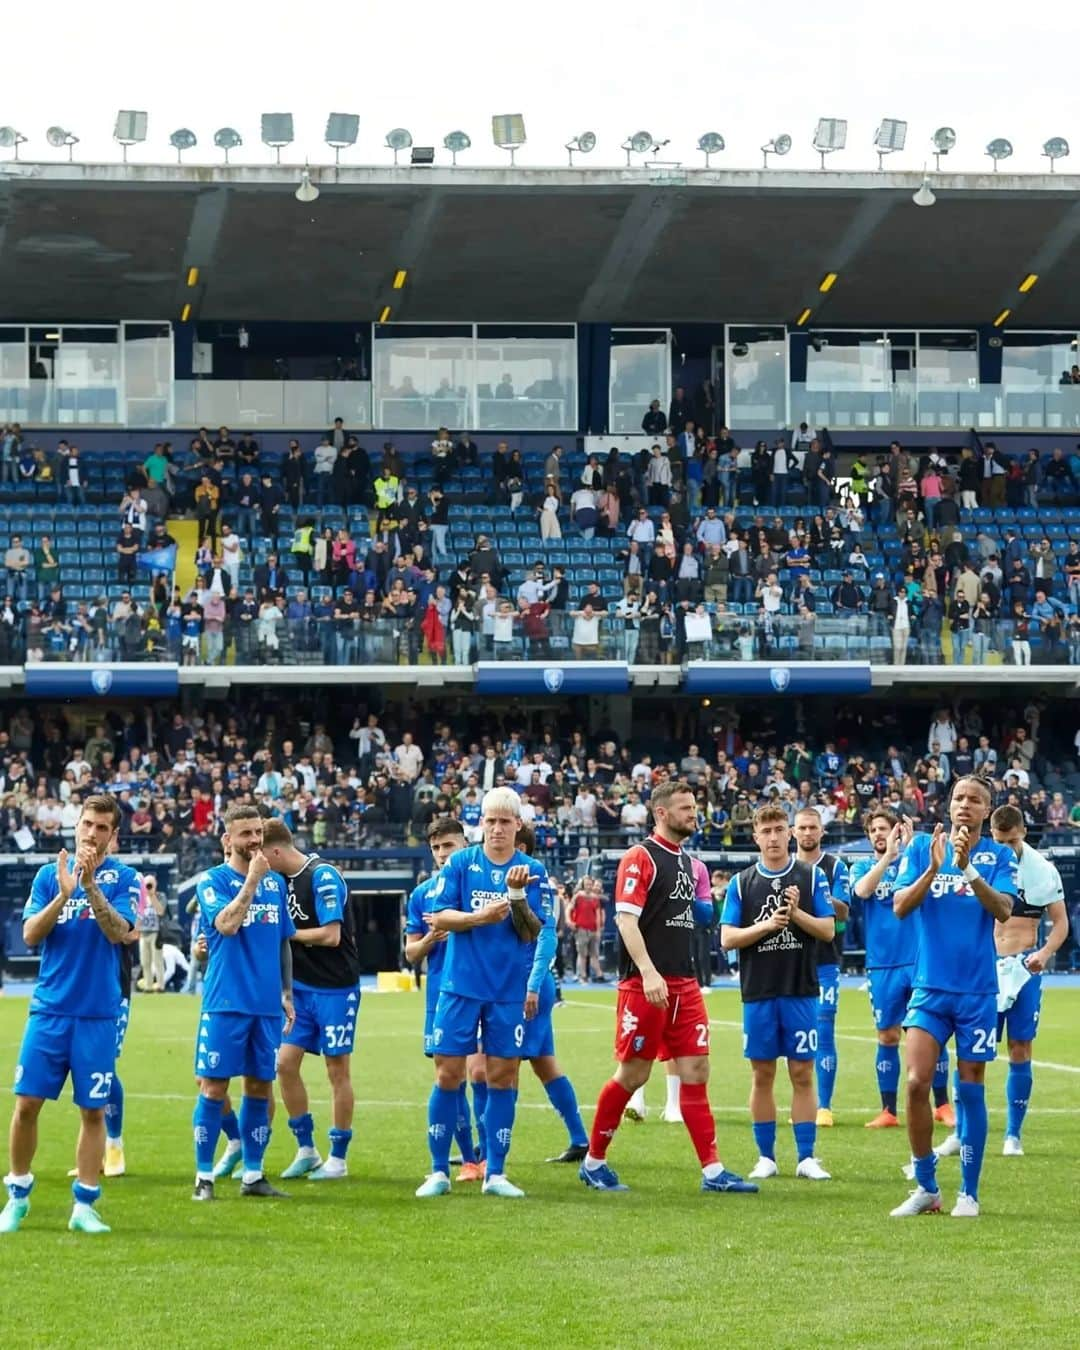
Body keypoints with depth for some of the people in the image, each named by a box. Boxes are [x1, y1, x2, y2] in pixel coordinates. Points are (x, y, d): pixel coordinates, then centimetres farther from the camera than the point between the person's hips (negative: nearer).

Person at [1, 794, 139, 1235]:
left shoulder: (123, 878, 0)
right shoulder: (49, 874, 6)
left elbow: (118, 932, -13)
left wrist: (91, 887, -25)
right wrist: (63, 894, -17)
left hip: (98, 1013, -1)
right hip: (49, 1008, 1)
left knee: (93, 1110, 1)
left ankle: (84, 1205, 8)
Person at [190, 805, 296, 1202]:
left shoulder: (276, 883, 13)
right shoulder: (213, 881, -4)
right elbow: (227, 923, -21)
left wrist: (287, 993, 16)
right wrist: (252, 879, -18)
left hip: (267, 1004, 5)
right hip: (225, 1002, -5)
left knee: (260, 1087, 8)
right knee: (214, 1086, -4)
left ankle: (253, 1174, 15)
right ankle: (204, 1177, 2)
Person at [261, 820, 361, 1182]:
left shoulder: (323, 876, -17)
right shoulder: (281, 879, 8)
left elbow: (331, 935, -21)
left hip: (334, 988, -8)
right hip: (301, 987, 8)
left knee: (338, 1070, 1)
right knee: (285, 1062, 3)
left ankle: (338, 1158, 9)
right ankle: (306, 1150, 15)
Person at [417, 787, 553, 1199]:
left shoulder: (532, 872, 2)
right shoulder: (460, 864, 2)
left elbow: (532, 933, -5)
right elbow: (439, 917, -4)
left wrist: (517, 894, -20)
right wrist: (480, 917, -19)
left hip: (510, 993, 1)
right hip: (460, 987, -1)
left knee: (502, 1077, 2)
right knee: (448, 1075, -1)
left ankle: (495, 1173, 10)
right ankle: (439, 1171, 8)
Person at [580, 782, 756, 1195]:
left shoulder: (685, 862, 17)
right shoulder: (640, 858, -8)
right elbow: (625, 917, -17)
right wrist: (649, 972, -26)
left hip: (684, 985, 7)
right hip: (645, 985, -7)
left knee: (696, 1071, 1)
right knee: (632, 1074, -2)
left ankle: (712, 1171, 0)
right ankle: (593, 1162, 13)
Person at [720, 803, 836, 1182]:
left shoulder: (812, 877, 3)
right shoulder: (741, 882, 4)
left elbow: (828, 930, 0)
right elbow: (727, 938, -1)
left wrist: (797, 914, -16)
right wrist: (766, 925, -15)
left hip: (801, 991, -1)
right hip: (758, 993, 1)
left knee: (802, 1074, 0)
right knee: (762, 1075, 5)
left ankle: (807, 1157, 5)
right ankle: (766, 1157, 12)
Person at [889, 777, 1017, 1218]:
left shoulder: (999, 856, 0)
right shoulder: (922, 847, 3)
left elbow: (1002, 909, -15)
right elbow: (900, 907, -6)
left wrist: (968, 868, -28)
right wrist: (934, 868, -20)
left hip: (978, 991, -1)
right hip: (930, 987, 1)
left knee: (970, 1091, 4)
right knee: (916, 1083, -9)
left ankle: (969, 1193, 13)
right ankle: (926, 1189, 3)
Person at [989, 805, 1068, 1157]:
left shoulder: (1042, 869, -1)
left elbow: (1060, 922, 3)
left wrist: (1045, 953, -15)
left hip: (1024, 969, 0)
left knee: (1020, 1051, 1)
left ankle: (1013, 1135, 8)